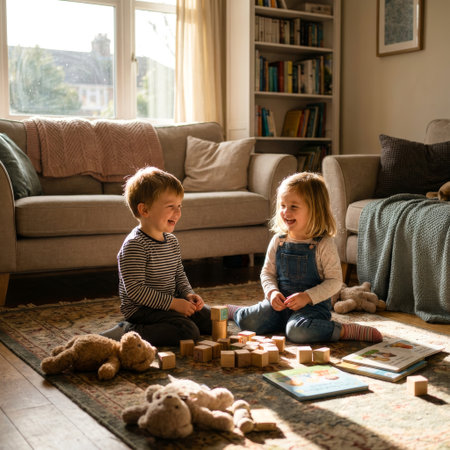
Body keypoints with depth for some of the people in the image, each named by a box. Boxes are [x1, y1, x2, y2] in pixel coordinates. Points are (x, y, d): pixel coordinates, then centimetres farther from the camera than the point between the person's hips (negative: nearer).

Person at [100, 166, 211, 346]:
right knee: (189, 331, -25)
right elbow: (135, 289, -24)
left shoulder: (171, 240, 8)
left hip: (170, 304, 9)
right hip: (141, 309, -9)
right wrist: (172, 303, -24)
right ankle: (128, 332, -15)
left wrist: (188, 294, -1)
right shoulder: (134, 245, -21)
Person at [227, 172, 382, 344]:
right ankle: (232, 311, 21)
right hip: (281, 304, 4)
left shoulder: (323, 244, -11)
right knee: (248, 321, -15)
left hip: (313, 305, -4)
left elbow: (335, 281, -11)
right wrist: (272, 292, -11)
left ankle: (345, 330, -17)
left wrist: (308, 297, -22)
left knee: (297, 331, -35)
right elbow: (267, 272, 10)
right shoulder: (278, 241, 2)